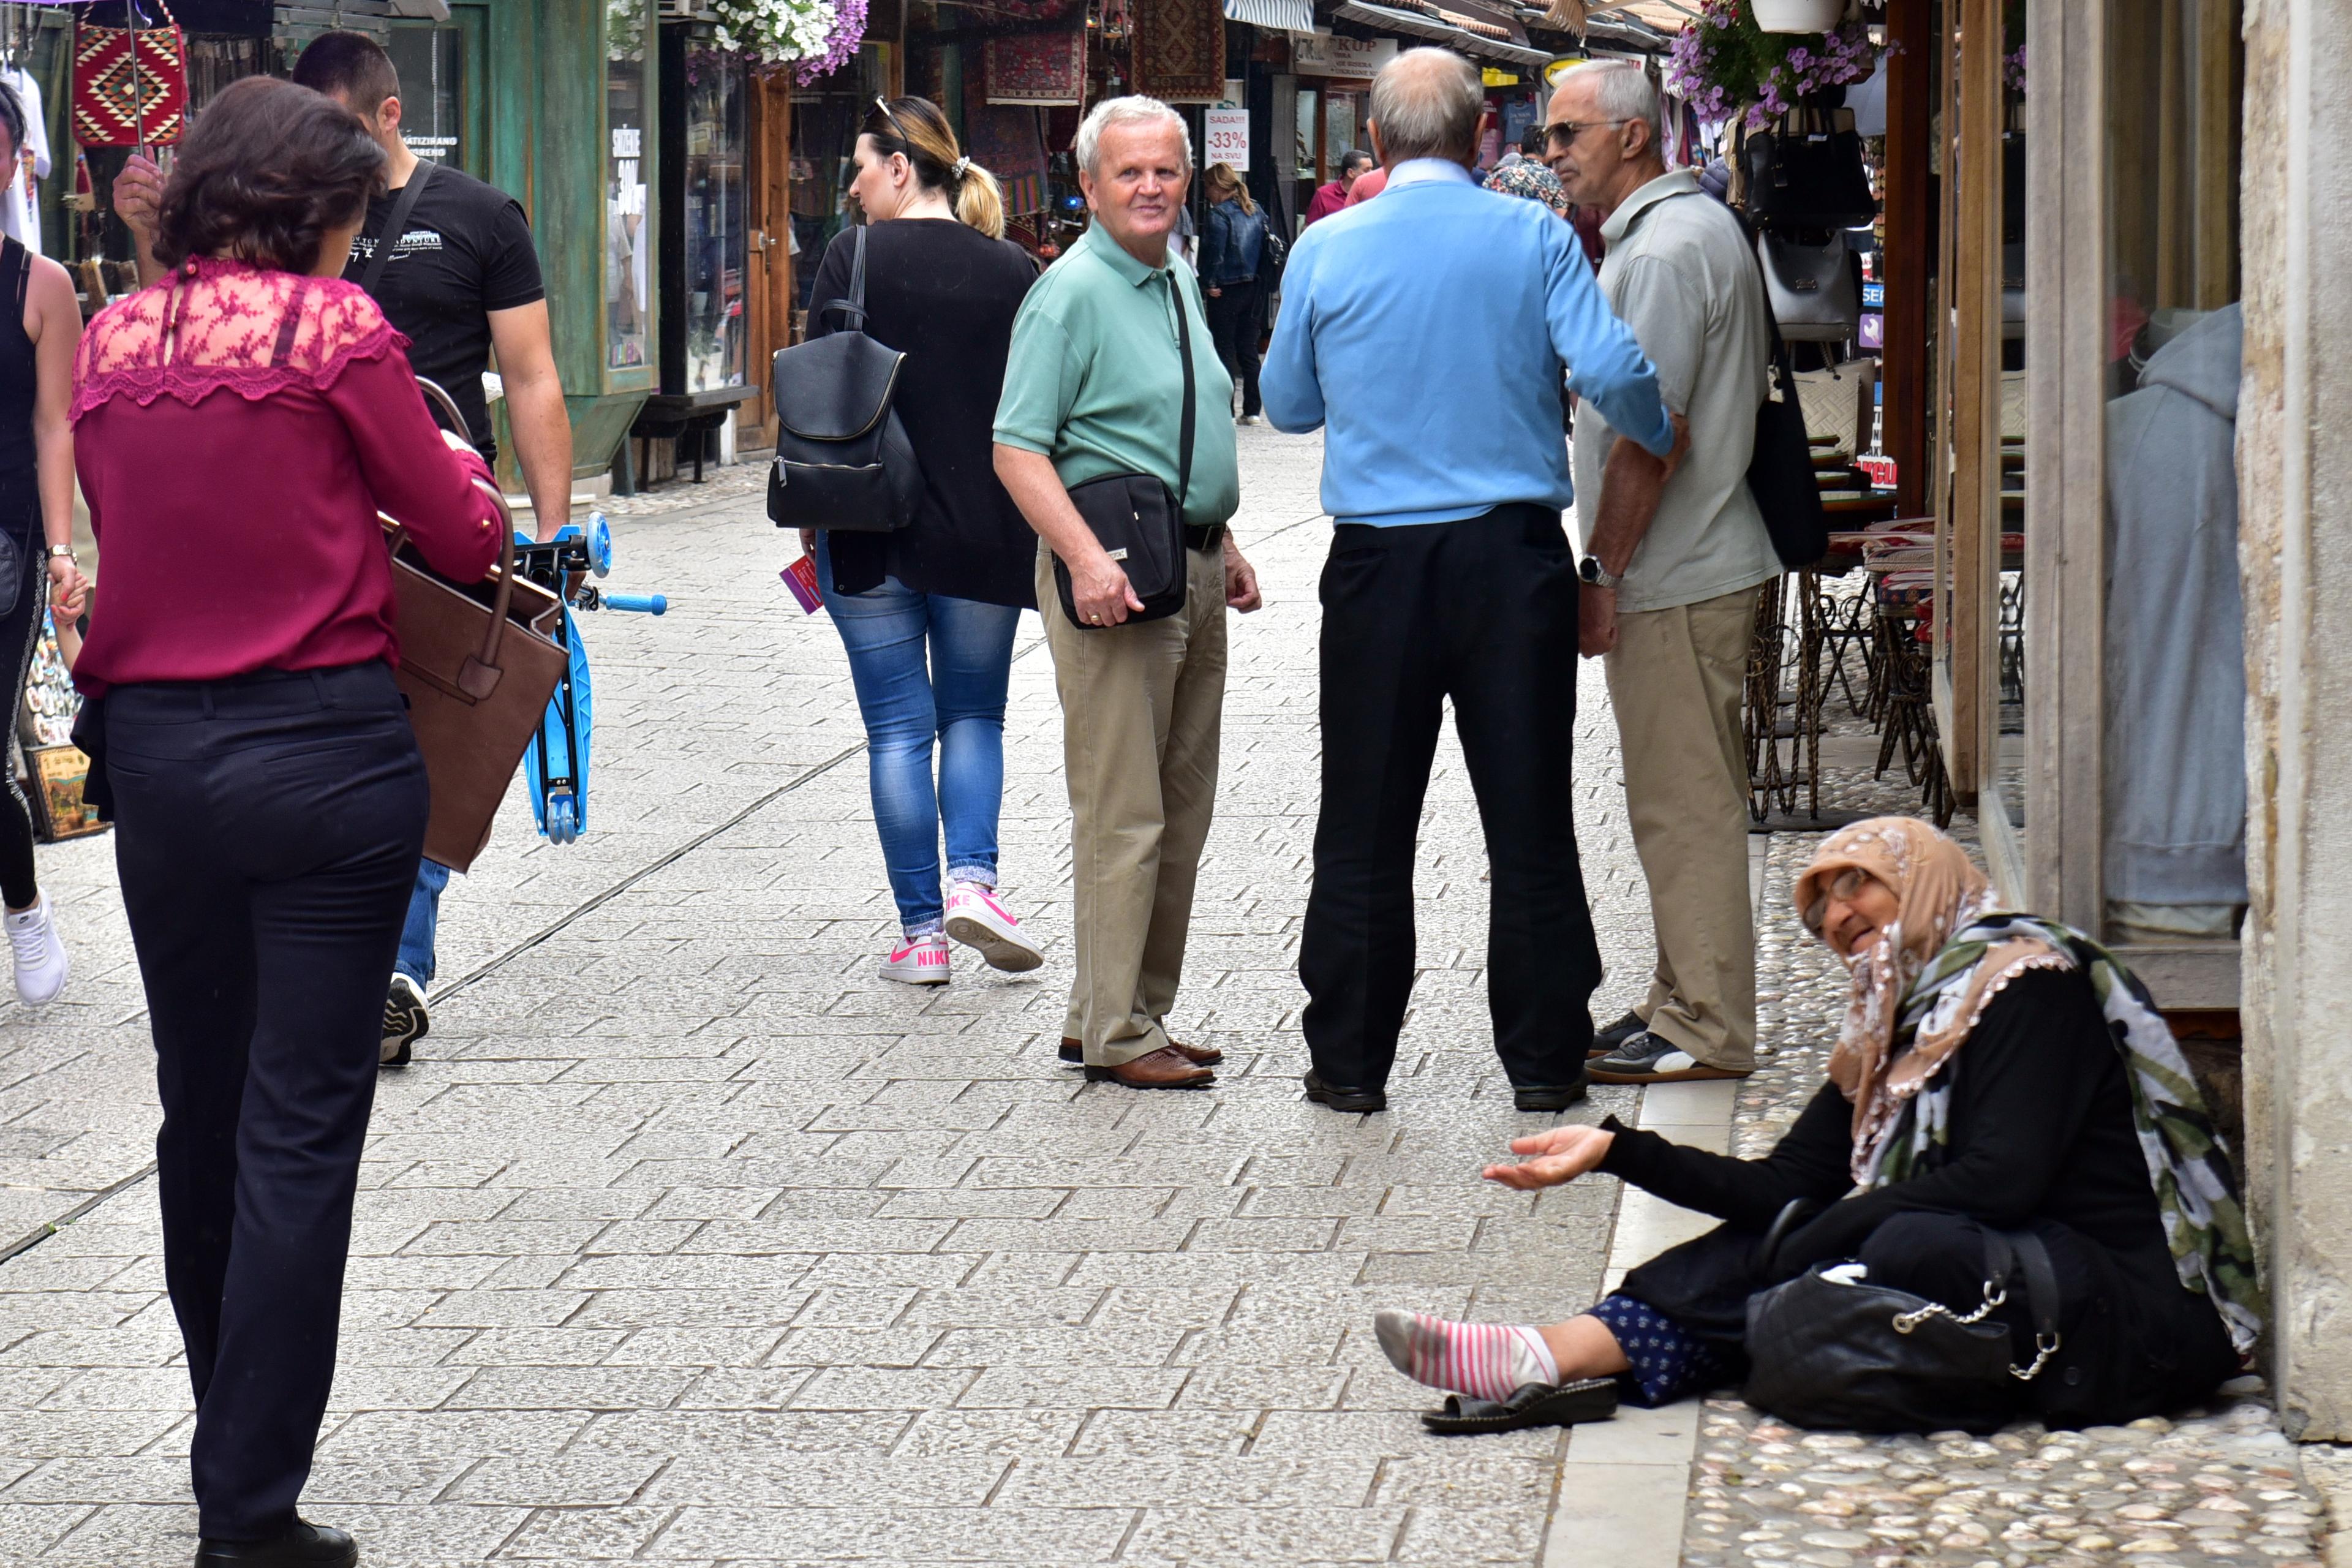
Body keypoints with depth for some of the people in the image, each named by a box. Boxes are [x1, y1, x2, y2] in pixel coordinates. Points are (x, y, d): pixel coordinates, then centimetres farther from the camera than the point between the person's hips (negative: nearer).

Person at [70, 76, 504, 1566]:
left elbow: (128, 532, 14)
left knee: (200, 1108, 17)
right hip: (325, 752, -5)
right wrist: (453, 466, 19)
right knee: (300, 1130, -2)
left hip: (154, 753, 5)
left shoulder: (112, 340, 6)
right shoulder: (335, 327, -7)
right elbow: (465, 539, -3)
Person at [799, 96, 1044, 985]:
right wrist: (1031, 531, 15)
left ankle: (921, 930, 3)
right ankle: (972, 879, -5)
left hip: (871, 534, -2)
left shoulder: (856, 256, -6)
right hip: (984, 535, 2)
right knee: (975, 713, 17)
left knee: (898, 728, 5)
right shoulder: (1013, 271, 2)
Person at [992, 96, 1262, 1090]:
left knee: (1182, 810, 12)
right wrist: (1088, 560, -27)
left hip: (1193, 569, 9)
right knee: (1123, 814, -8)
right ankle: (1113, 1034, -3)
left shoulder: (1180, 288, 16)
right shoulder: (1071, 293, -11)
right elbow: (1018, 450, -17)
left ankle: (1138, 1012, 20)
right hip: (1117, 575, -9)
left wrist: (1224, 547, 20)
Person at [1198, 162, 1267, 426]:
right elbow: (1266, 248, 12)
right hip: (1255, 289, 7)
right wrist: (1260, 279, 14)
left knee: (1224, 348, -1)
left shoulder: (1220, 214, -12)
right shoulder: (1256, 212, 10)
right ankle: (1252, 410, 11)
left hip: (1227, 291, -7)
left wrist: (1209, 283, -9)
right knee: (1249, 349, 11)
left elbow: (1215, 252, -17)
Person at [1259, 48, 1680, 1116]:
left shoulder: (1326, 250, -2)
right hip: (1513, 555, 0)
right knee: (1530, 818, 7)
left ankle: (1350, 1060, 12)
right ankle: (1543, 1059, 11)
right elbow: (1614, 374, -12)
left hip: (1379, 562, 0)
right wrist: (1666, 439, 7)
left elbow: (1288, 405, 9)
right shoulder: (1534, 238, -5)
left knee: (1365, 825, 8)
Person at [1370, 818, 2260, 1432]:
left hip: (2136, 1304, -9)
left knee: (1912, 1245, -33)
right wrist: (1616, 1151, 3)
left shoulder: (2023, 980, -10)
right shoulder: (1894, 1028, 16)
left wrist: (1822, 1235, -16)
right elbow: (1786, 1189, 9)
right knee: (1767, 1240, 1)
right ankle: (1554, 1355, -18)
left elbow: (2001, 1181, -21)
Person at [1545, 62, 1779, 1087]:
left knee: (1685, 805, -6)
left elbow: (1647, 433, -21)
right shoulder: (1700, 227, 17)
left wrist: (1602, 570, -17)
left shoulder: (1665, 251, -17)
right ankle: (1685, 1003, 23)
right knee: (1685, 799, 16)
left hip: (1675, 578, -11)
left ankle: (1706, 1031, -1)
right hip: (1701, 563, 11)